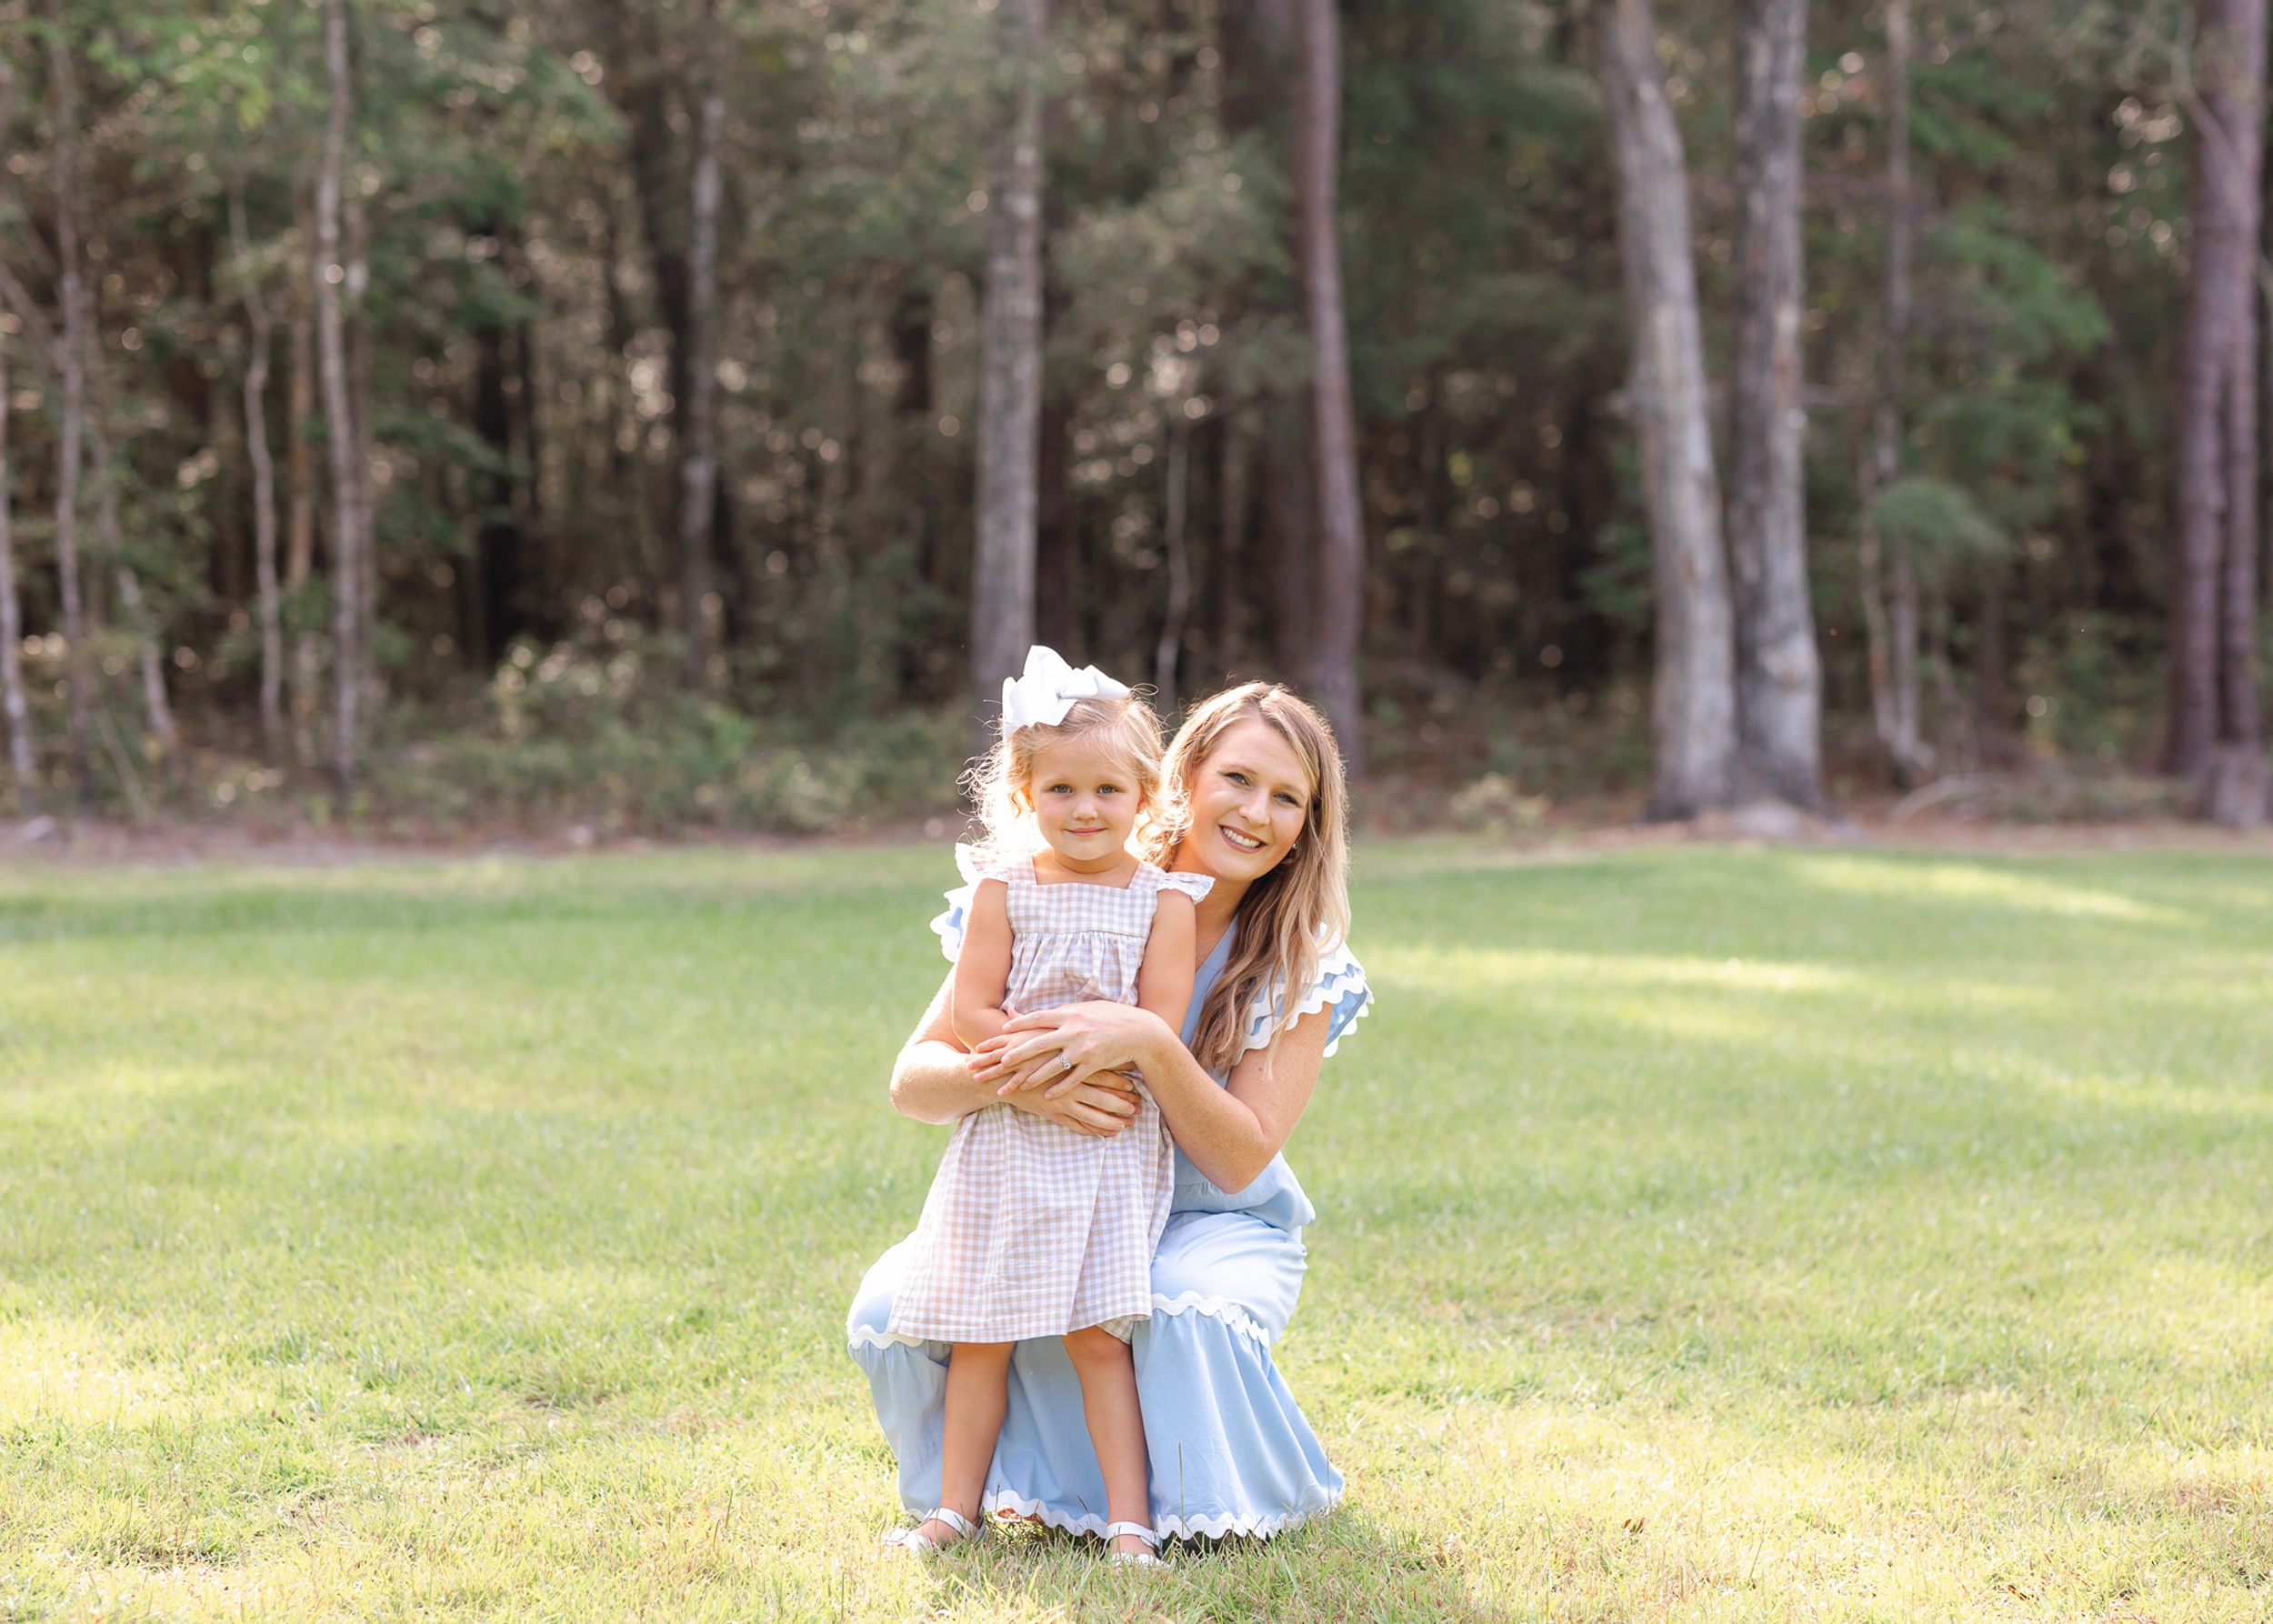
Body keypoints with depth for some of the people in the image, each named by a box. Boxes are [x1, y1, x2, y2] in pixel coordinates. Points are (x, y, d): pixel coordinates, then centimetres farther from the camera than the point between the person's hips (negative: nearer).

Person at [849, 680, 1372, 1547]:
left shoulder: (1300, 968, -8)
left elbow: (1239, 1160, -18)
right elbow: (912, 1081, -12)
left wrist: (1150, 1044, -35)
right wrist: (1011, 1080, -35)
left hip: (1212, 1223, -1)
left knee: (1191, 1316, -36)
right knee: (892, 1309, -25)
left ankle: (1204, 1504, -1)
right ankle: (1029, 1484, 6)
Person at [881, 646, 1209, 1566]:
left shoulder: (1163, 899, -1)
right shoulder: (1003, 888, 2)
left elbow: (1158, 1030, -8)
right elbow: (970, 1014, -4)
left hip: (1111, 1145, -2)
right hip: (1005, 1144, 2)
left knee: (1093, 1334, -7)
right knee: (979, 1334, 5)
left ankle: (1129, 1521, -1)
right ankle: (956, 1508, 16)